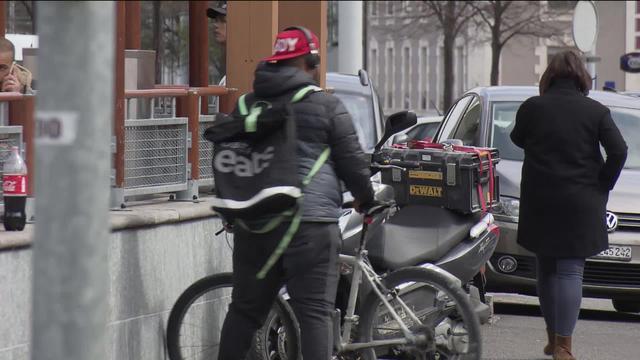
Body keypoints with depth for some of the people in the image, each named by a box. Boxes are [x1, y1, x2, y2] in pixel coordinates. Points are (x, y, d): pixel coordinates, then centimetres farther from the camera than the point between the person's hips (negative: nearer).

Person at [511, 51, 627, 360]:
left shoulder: (532, 108, -2)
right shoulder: (596, 111, -4)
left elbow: (518, 139, 13)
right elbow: (618, 150, -9)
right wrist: (603, 184, 1)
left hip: (539, 202, 2)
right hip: (581, 203, -2)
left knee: (547, 268, 16)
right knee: (570, 271, -3)